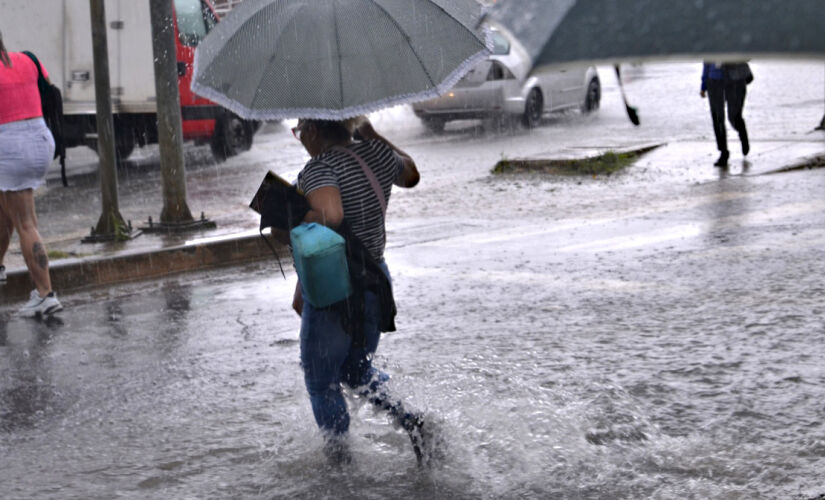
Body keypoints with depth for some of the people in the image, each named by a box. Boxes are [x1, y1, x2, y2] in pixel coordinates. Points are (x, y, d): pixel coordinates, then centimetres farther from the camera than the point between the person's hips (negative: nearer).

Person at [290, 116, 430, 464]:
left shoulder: (320, 168, -20)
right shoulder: (378, 154, 2)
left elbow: (330, 215, -38)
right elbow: (410, 175, 23)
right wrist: (371, 134, 26)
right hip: (376, 279, 8)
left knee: (321, 380, 12)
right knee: (357, 369, 25)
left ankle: (340, 456, 18)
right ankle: (410, 420, 6)